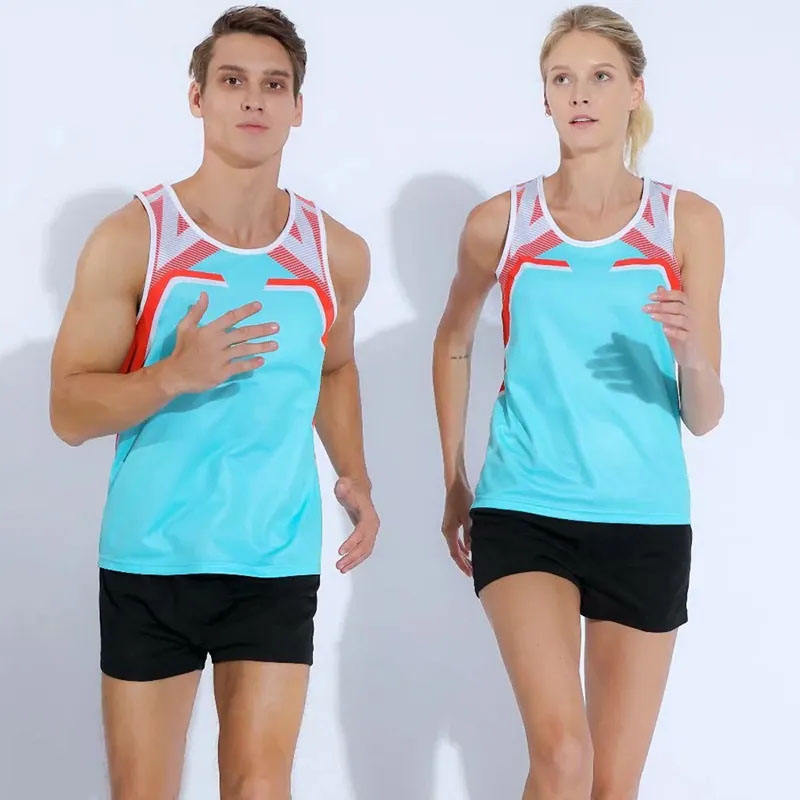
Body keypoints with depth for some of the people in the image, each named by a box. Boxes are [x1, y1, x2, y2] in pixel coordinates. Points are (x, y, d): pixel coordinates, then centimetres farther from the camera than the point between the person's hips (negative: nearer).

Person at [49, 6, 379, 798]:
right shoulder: (130, 239, -8)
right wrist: (175, 376, -27)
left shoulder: (336, 254, 3)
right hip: (148, 559, -1)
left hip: (277, 564, 2)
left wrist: (356, 477, 8)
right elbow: (70, 412, -10)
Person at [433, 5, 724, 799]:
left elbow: (704, 418, 0)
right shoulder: (500, 223, 1)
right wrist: (453, 485, 20)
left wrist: (690, 354, -22)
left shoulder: (688, 222, 0)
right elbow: (453, 345, 20)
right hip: (522, 512, -1)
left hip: (645, 522, 1)